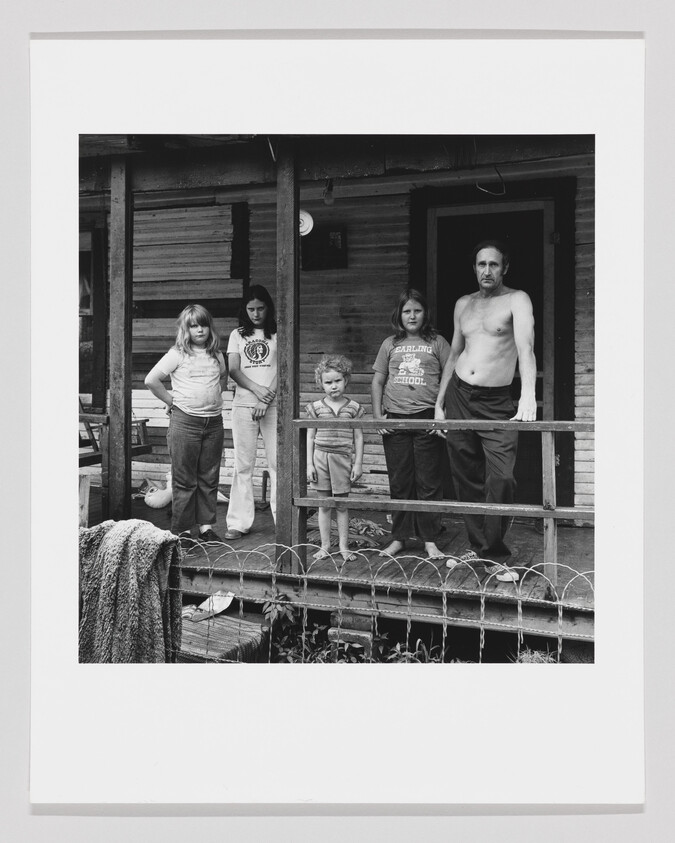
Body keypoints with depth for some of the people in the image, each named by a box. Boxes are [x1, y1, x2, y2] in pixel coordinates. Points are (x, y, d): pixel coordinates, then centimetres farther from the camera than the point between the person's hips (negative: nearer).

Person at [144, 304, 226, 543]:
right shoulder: (177, 354, -3)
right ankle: (182, 530, 7)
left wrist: (215, 398, 13)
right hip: (185, 422, -4)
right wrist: (171, 400, -4)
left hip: (214, 422, 4)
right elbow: (151, 380, -8)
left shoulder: (217, 356, 11)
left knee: (209, 477, 8)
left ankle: (206, 525, 17)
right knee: (184, 479, 0)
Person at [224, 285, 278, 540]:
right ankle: (239, 522, 6)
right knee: (243, 465, 2)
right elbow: (233, 370, 3)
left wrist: (268, 399, -13)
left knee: (278, 463, -2)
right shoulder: (238, 335, 12)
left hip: (273, 405, -1)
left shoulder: (278, 334, 6)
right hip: (243, 405, 2)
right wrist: (256, 388, -15)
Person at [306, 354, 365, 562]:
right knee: (324, 505, 7)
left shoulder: (353, 407, 2)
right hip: (321, 458, 1)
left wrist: (358, 463, 1)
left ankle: (343, 546, 15)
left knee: (341, 505, 6)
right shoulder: (316, 407, 3)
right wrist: (309, 464, 0)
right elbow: (310, 437, 5)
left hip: (342, 459, 0)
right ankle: (325, 545, 15)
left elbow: (358, 437, 5)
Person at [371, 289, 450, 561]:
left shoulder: (437, 343, 5)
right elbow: (377, 381, 14)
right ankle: (398, 538, 16)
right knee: (399, 482, 7)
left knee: (428, 482, 1)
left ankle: (430, 540, 8)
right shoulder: (390, 344, 12)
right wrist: (378, 416, 3)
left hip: (427, 418, -2)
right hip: (395, 419, 2)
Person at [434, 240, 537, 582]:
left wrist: (528, 396, -34)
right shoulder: (463, 304, 13)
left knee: (501, 479, -12)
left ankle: (495, 556, 1)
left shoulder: (517, 300, -3)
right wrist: (439, 404, 16)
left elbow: (525, 348, -19)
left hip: (498, 402, -5)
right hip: (459, 396, 5)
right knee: (467, 478, 8)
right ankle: (478, 546, 22)